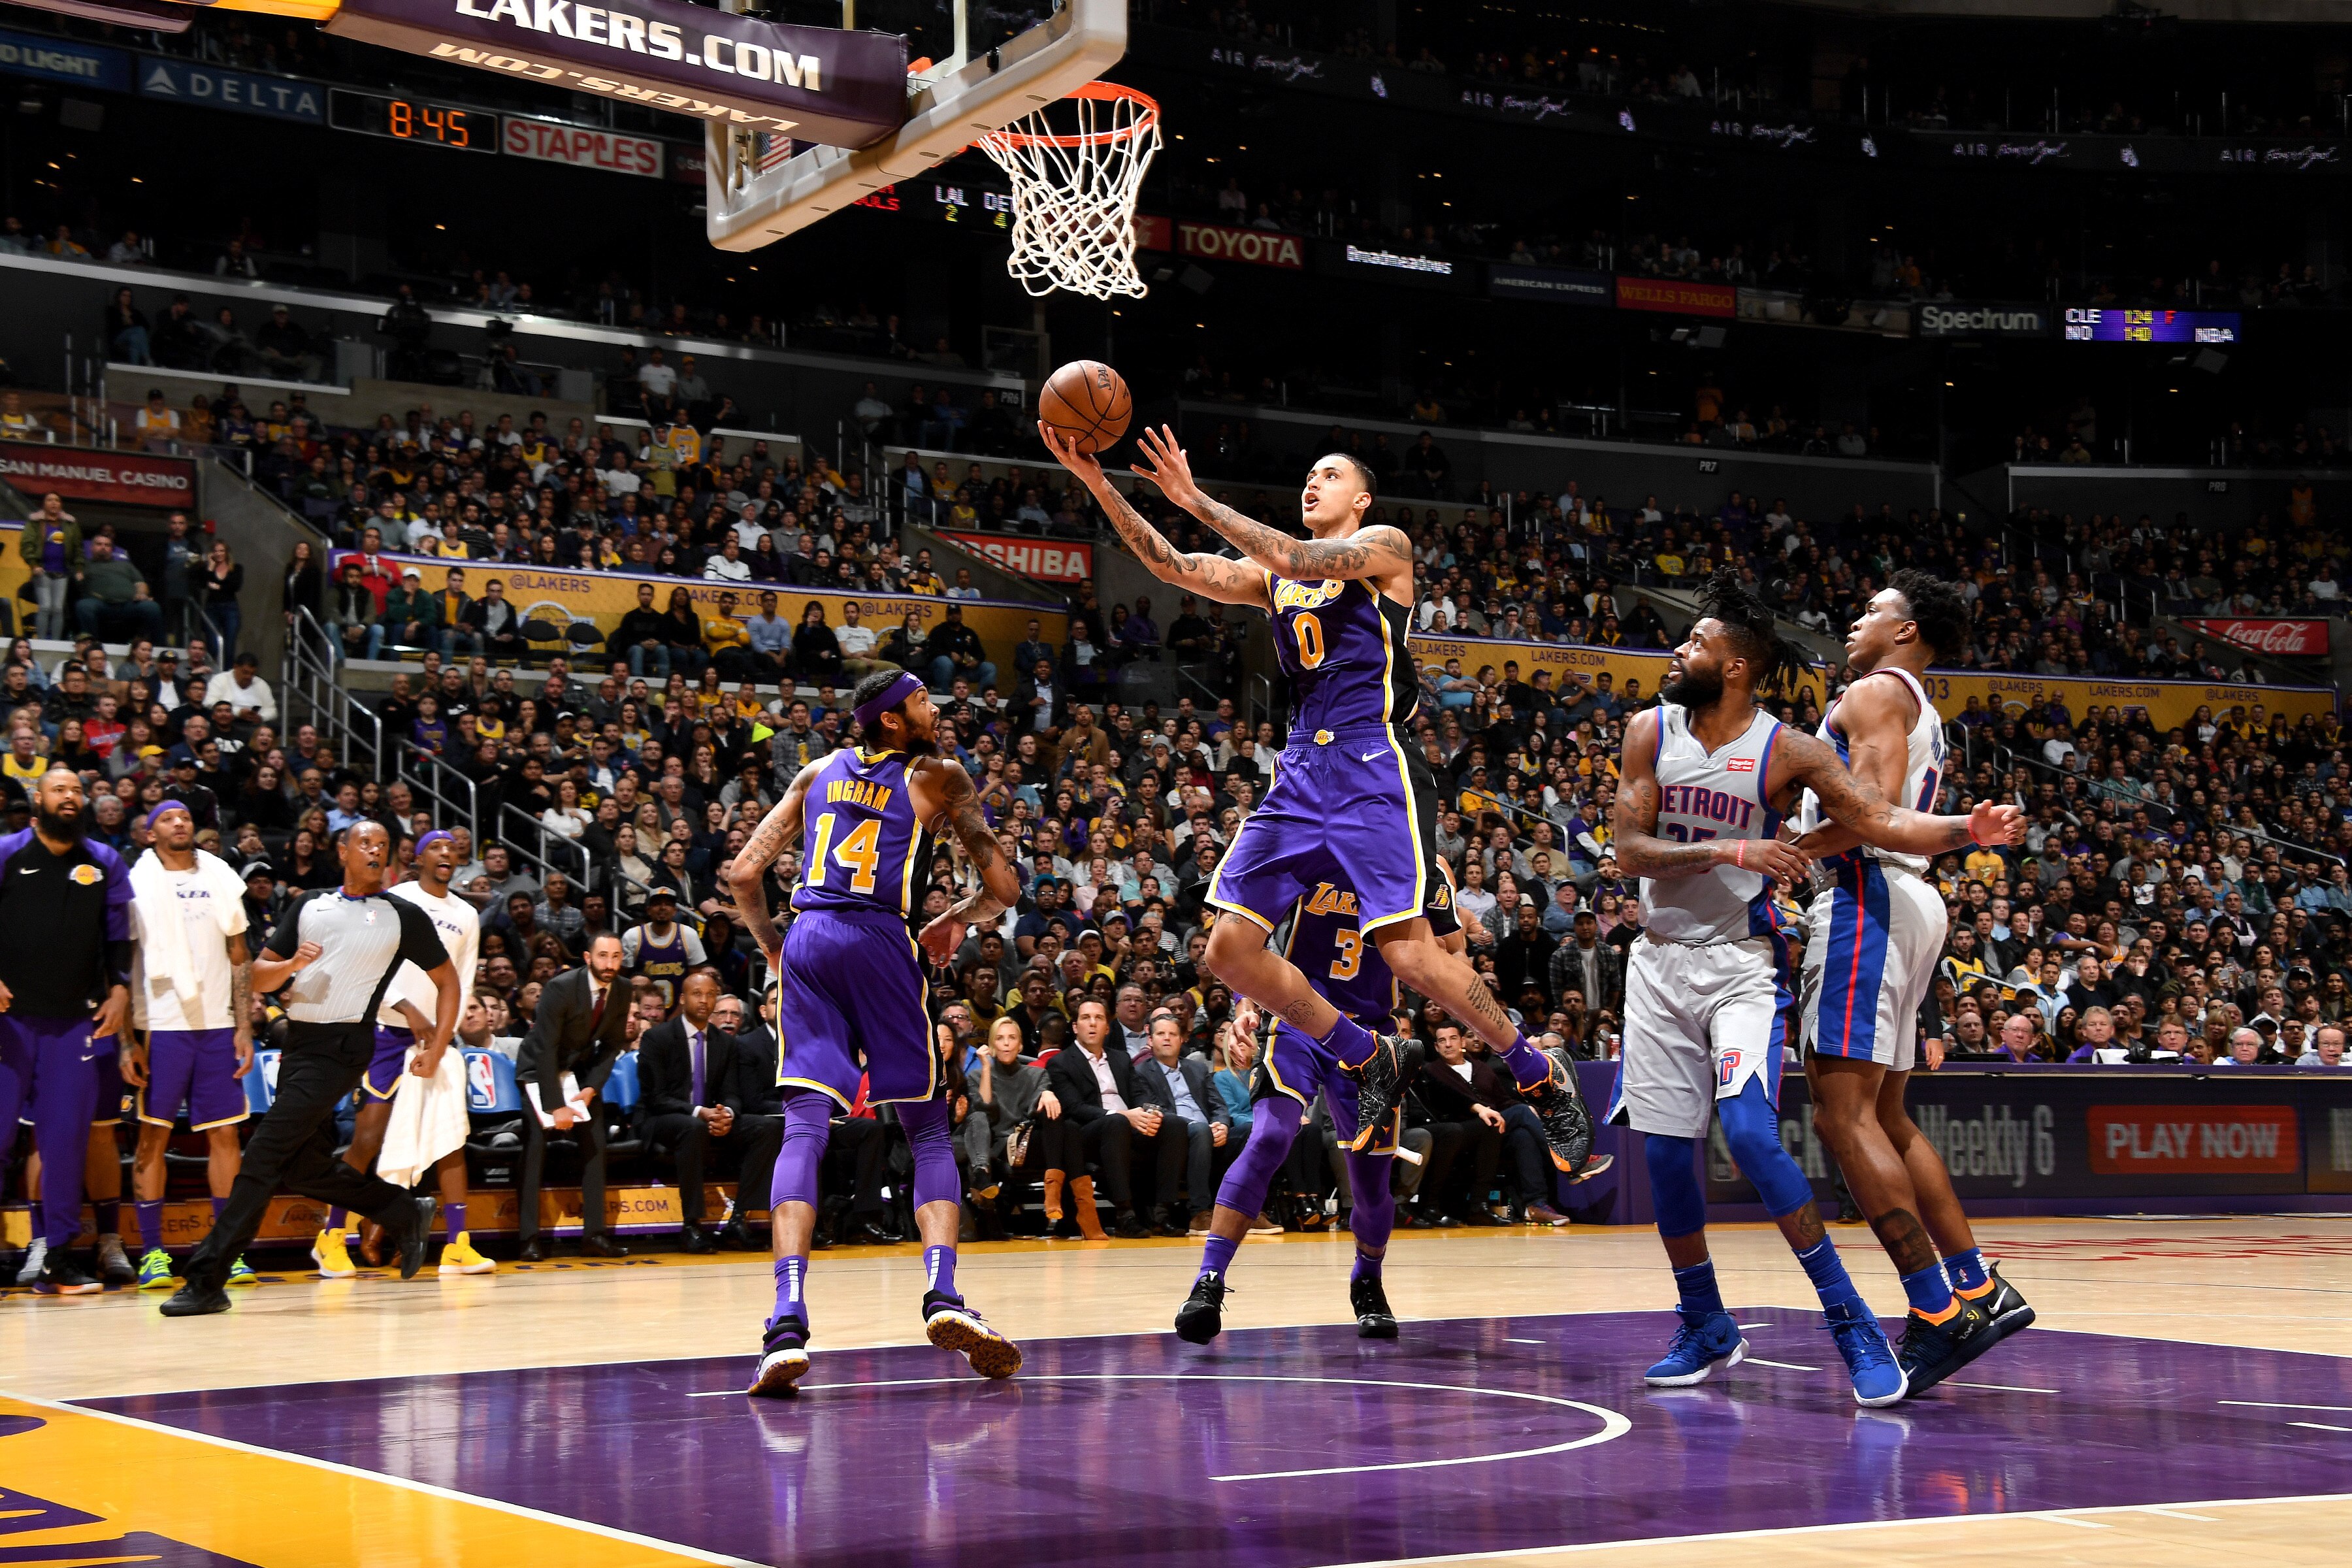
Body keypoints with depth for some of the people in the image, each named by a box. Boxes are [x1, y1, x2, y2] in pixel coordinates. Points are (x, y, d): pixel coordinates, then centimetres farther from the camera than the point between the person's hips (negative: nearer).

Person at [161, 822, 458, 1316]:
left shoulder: (403, 917, 2)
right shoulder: (309, 905, 13)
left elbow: (447, 980, 9)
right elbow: (259, 976, 11)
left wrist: (437, 1047, 1)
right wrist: (292, 964, -10)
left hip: (342, 1047, -6)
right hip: (298, 1040, 6)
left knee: (265, 1154, -14)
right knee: (305, 1168, 11)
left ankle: (206, 1279, -13)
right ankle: (407, 1215, 30)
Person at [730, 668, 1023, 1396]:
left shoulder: (817, 774, 21)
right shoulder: (939, 778, 11)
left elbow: (744, 874, 16)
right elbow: (1004, 887, 7)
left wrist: (774, 950, 29)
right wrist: (956, 920, 26)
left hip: (807, 940, 3)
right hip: (880, 941, -3)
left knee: (805, 1127, -4)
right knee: (929, 1130, 9)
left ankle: (788, 1322, -20)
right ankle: (942, 1296, -11)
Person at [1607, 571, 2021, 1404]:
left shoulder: (1787, 751, -9)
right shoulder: (1650, 733, 0)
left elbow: (1882, 821, -14)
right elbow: (1630, 850, -7)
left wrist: (1968, 829, -32)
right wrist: (1727, 851, -21)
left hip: (1741, 964, -4)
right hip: (1661, 960, 4)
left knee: (1749, 1133, -22)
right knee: (1664, 1150, 5)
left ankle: (1851, 1322, -13)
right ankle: (1706, 1328, 23)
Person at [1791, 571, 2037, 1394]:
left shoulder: (1874, 693, -5)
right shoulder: (1922, 714, 26)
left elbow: (1875, 808, -20)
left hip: (1868, 898, -10)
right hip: (1906, 902, 11)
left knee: (1843, 1116, -13)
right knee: (1884, 1117, 14)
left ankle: (1937, 1313, -16)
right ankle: (1980, 1292, 13)